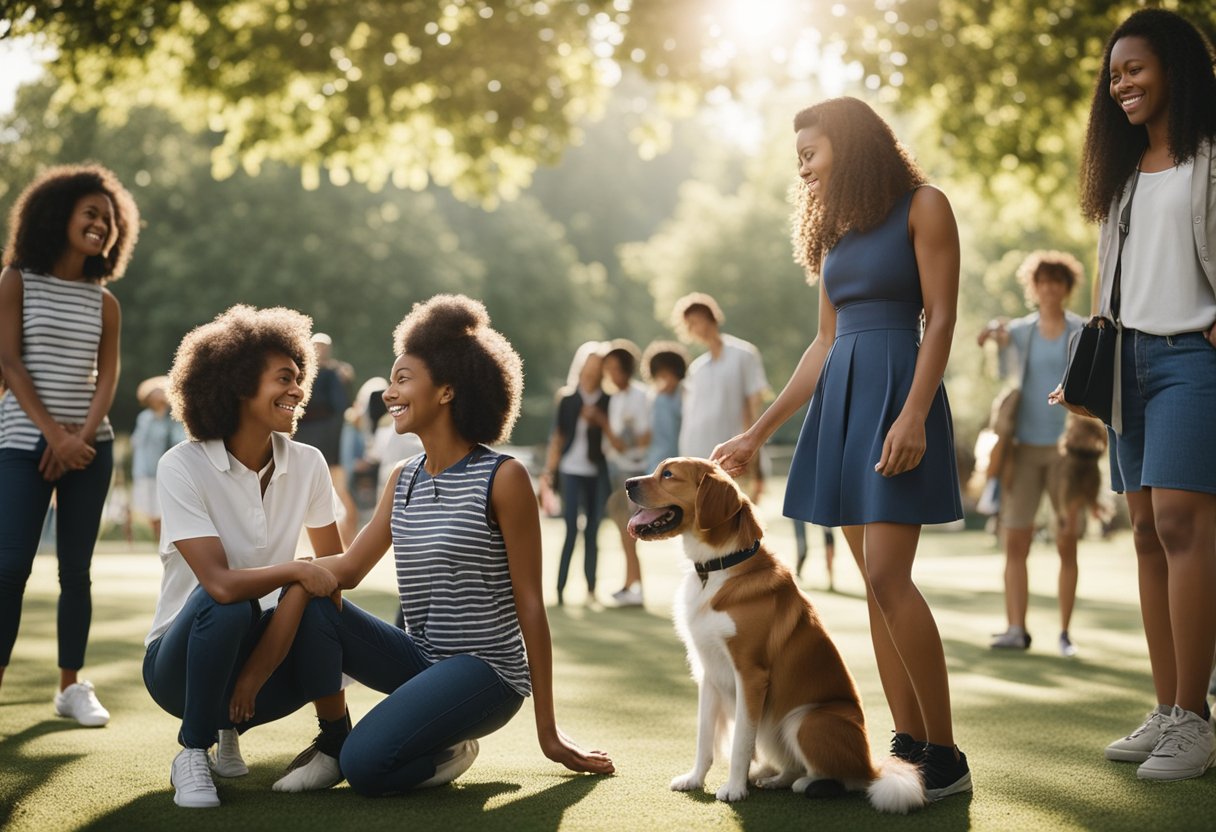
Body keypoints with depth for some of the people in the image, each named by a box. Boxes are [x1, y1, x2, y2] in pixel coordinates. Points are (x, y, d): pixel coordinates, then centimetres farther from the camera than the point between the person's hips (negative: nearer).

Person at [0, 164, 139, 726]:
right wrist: (53, 434, -14)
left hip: (90, 446, 3)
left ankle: (71, 686, 10)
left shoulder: (103, 302, 10)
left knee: (76, 568, 4)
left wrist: (82, 436, -12)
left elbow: (106, 375, 4)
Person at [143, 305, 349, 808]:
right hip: (181, 661, -3)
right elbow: (219, 583, -30)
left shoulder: (307, 465, -4)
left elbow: (333, 564, 5)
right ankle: (193, 754, -13)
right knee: (227, 604, -35)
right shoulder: (183, 467, -19)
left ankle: (336, 745, -4)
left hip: (256, 653, 3)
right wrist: (293, 570, -32)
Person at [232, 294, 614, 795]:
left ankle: (449, 750, 5)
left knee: (366, 765, -26)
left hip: (487, 670, -7)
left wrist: (548, 733, -7)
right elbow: (349, 566, 2)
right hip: (419, 659, 7)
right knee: (309, 602, -13)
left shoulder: (502, 478, -11)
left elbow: (530, 604, -9)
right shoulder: (404, 480, 10)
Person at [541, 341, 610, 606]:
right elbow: (557, 438, 7)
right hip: (571, 469, -1)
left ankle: (591, 589, 10)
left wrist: (600, 419, -8)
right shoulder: (567, 399, 5)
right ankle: (560, 588, -5)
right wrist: (549, 471, 3)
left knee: (593, 530, 5)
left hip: (598, 472, 1)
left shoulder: (608, 401, 5)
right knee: (570, 529, -7)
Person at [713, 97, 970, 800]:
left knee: (887, 576, -16)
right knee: (878, 584, 3)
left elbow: (941, 317, -8)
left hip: (897, 391, -7)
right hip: (841, 399, 7)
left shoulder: (923, 206, -1)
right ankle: (908, 743, 6)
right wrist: (758, 433, 17)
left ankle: (945, 756, -10)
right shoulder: (835, 228, 20)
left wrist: (914, 413, -21)